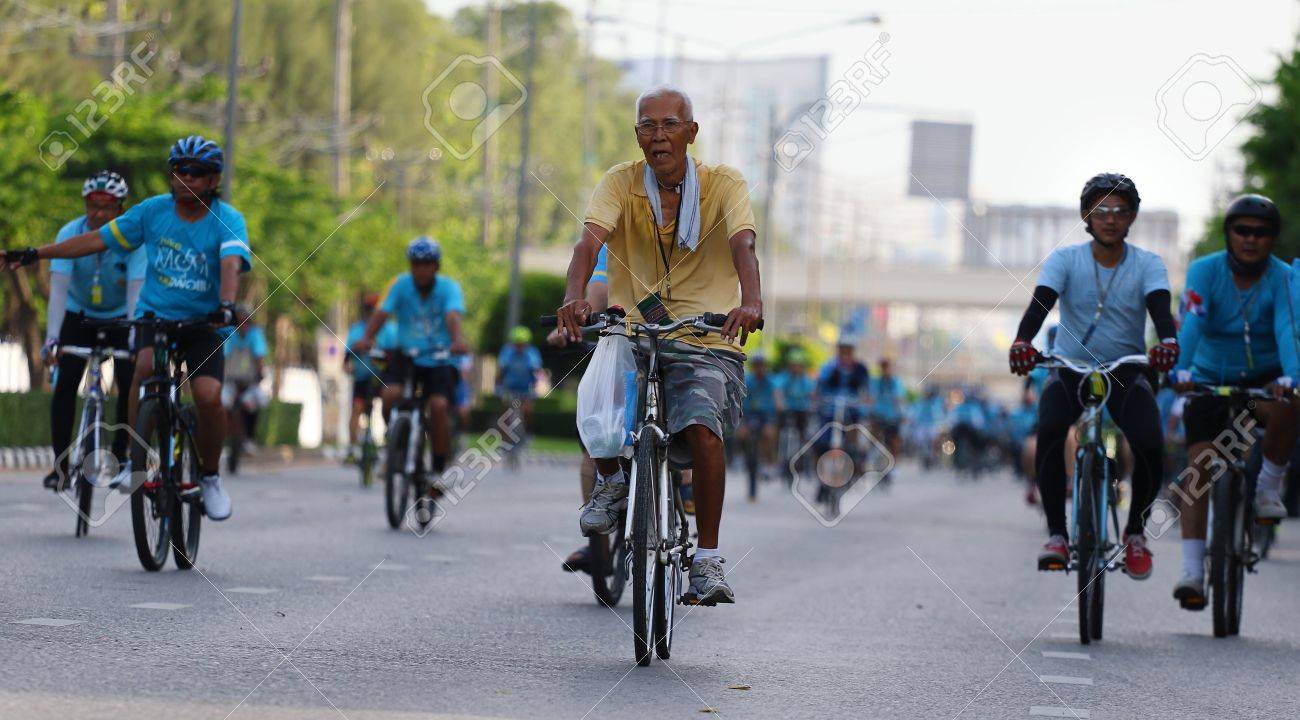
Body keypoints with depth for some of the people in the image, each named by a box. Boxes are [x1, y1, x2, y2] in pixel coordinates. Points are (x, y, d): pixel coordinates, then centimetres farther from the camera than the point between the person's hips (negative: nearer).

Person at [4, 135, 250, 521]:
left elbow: (231, 263, -30)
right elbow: (98, 239, 0)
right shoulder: (154, 210, -4)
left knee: (209, 396, -21)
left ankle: (210, 476, 4)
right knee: (146, 365, -31)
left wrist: (226, 304, -50)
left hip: (202, 323, -1)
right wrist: (36, 253, -3)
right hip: (155, 315, 1)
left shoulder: (227, 220, -12)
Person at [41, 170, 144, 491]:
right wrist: (51, 337, -42)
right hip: (79, 316, 0)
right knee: (65, 383, -14)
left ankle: (120, 452, 4)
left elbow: (135, 291, -32)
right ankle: (61, 464, -8)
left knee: (129, 382, -15)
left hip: (119, 317, 0)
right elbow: (58, 289, -31)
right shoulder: (70, 234, -23)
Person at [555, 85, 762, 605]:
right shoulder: (621, 183, 1)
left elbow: (742, 244, -19)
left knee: (701, 425, -28)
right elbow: (590, 239, -16)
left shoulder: (723, 184, -1)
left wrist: (750, 300, -40)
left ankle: (707, 561, -15)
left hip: (706, 342, -2)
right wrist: (575, 295, -37)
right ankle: (611, 481, 4)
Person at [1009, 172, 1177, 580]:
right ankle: (1056, 535, -20)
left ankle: (1135, 532, 2)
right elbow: (1041, 302, -20)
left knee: (1150, 446, -24)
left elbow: (1160, 306, -21)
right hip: (1071, 367, 0)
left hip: (1126, 372, 0)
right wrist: (1022, 341, -42)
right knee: (1050, 431, -32)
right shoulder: (1065, 259, -5)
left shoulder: (1147, 265, -4)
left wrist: (1167, 341, -45)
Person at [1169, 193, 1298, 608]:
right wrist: (1181, 369, -47)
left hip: (1263, 380, 0)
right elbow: (1192, 323, -29)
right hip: (1211, 381, 0)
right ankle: (1192, 571, -17)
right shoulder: (1205, 271, -13)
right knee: (1199, 466, -16)